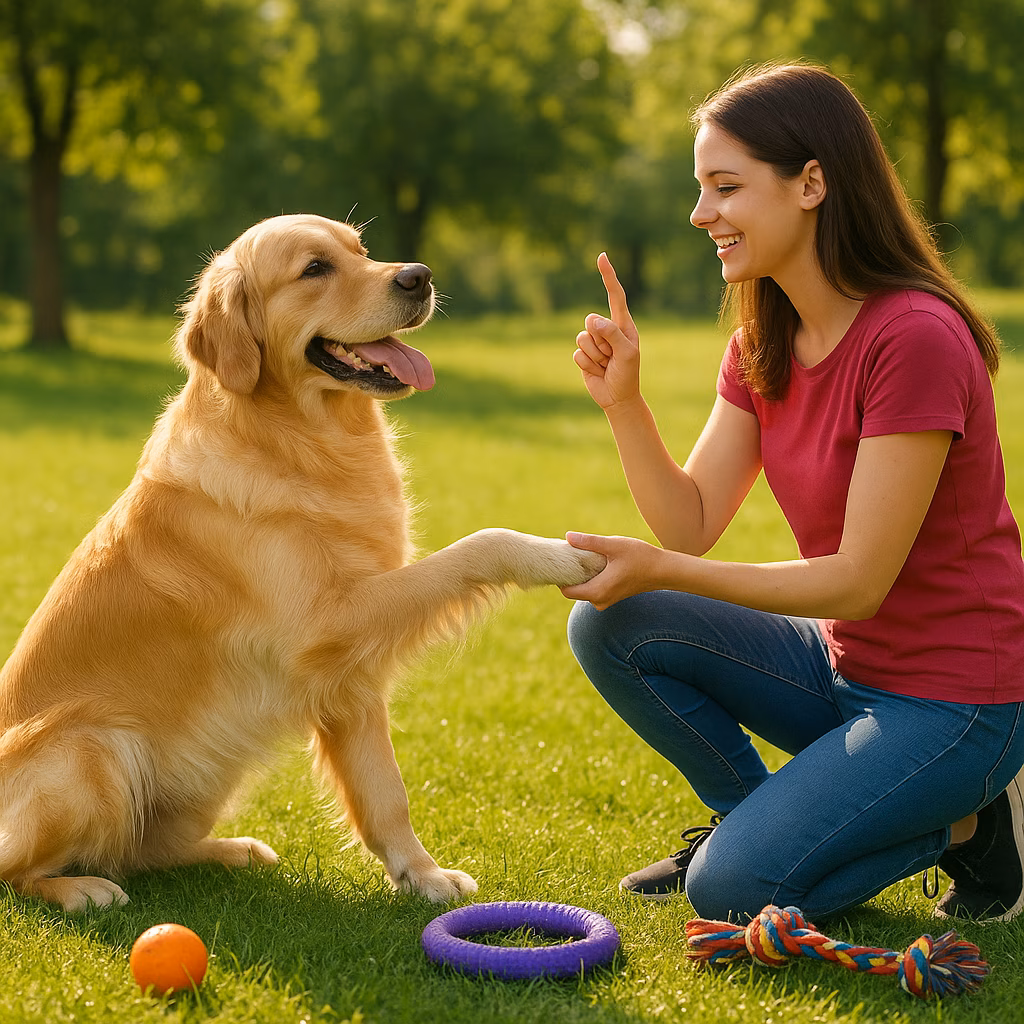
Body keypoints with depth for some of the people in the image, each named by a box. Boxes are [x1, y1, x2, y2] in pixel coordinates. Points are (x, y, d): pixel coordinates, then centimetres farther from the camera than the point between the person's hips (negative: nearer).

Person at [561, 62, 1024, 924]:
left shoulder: (915, 336, -23)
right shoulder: (764, 344, 2)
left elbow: (858, 582, -23)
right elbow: (692, 525, -1)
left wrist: (657, 568, -25)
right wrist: (624, 401, -15)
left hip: (953, 702, -7)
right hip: (844, 667, 8)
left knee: (733, 889, -18)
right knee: (610, 626, -7)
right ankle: (756, 811, 11)